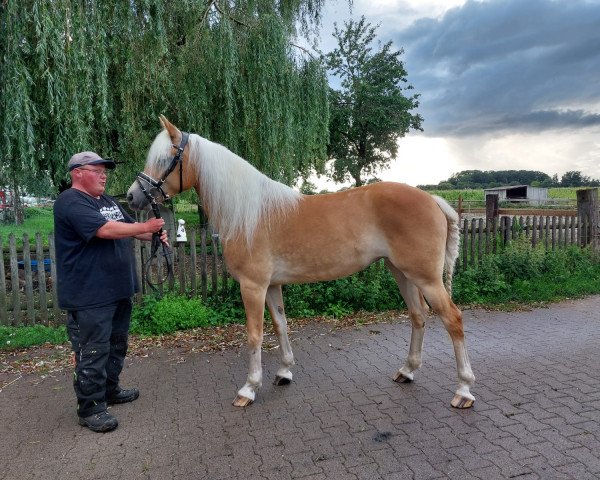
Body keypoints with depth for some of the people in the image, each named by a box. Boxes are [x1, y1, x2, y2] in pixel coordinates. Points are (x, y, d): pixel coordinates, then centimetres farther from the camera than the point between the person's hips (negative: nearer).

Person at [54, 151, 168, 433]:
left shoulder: (108, 201, 16)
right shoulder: (71, 202, -14)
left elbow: (131, 227, 19)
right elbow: (105, 230, -27)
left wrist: (155, 236, -2)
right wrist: (146, 227, -22)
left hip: (119, 290, 10)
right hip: (90, 296, -10)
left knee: (117, 345, 19)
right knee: (93, 352, -2)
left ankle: (110, 390, 35)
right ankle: (90, 408, 10)